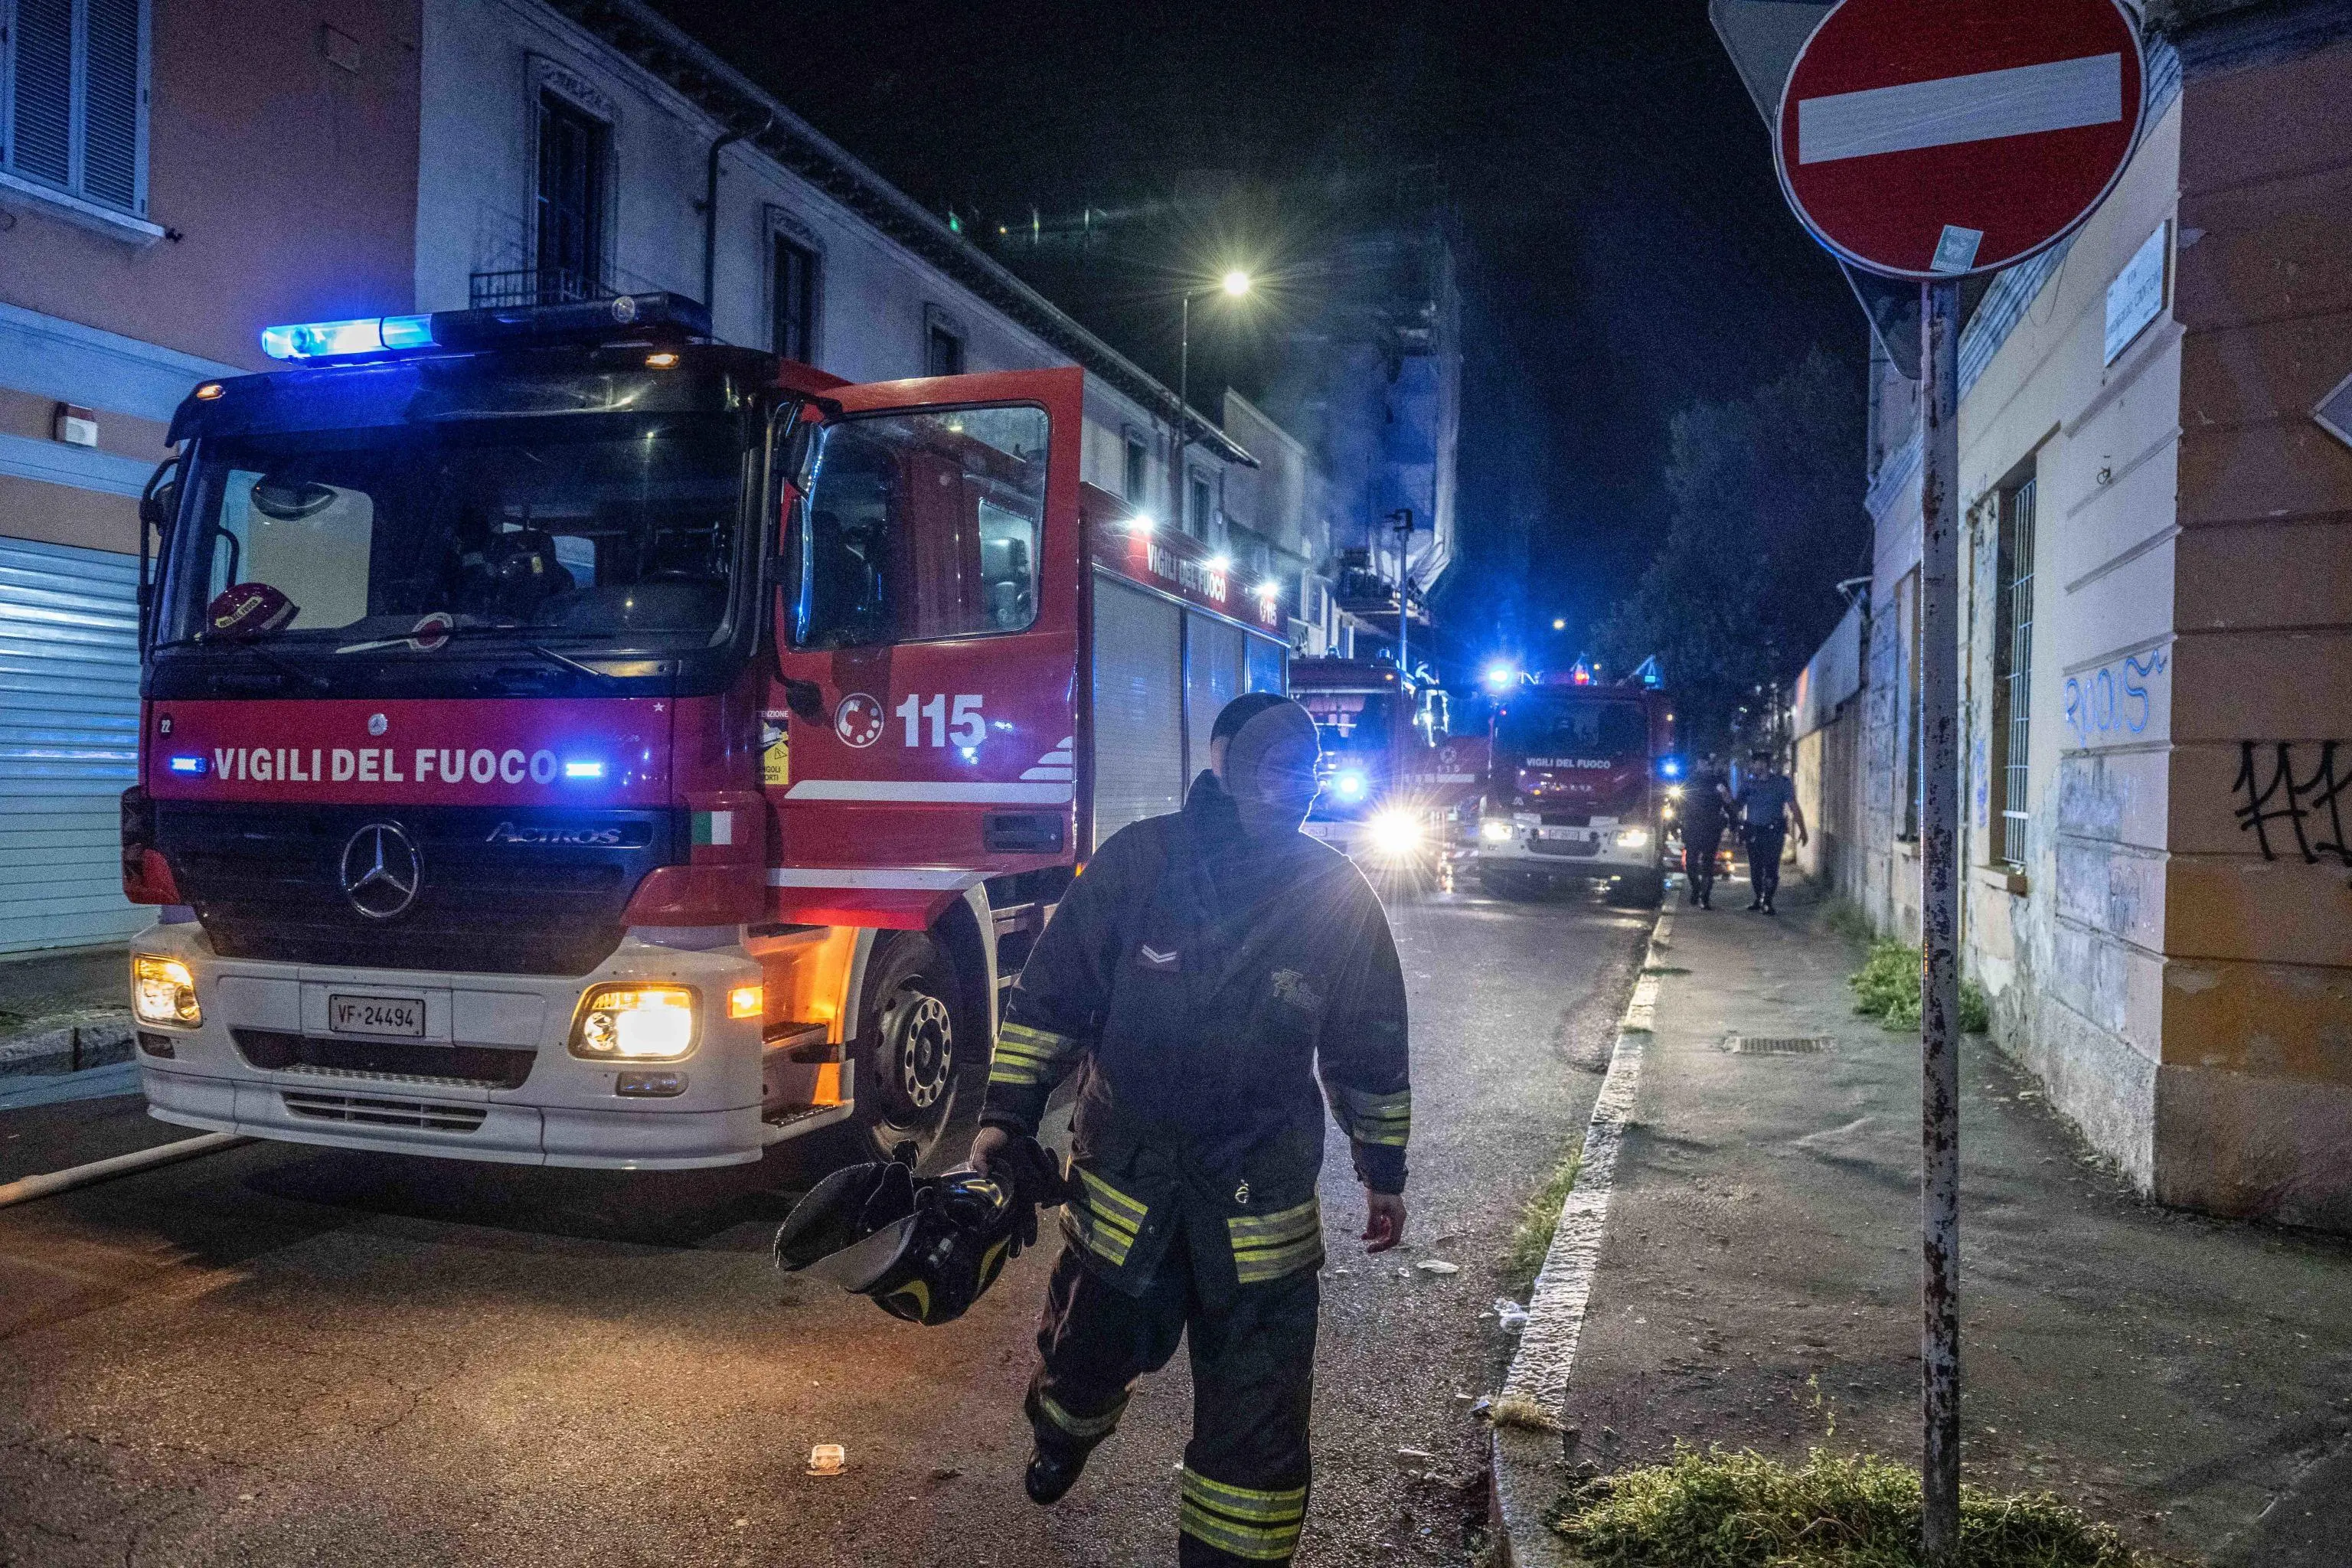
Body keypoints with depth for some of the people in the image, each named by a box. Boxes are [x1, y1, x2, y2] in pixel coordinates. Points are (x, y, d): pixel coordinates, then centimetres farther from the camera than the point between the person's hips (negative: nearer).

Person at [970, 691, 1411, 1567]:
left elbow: (1370, 1053, 8)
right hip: (1123, 1177, 0)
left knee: (1258, 1424, 1)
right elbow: (1050, 995, -2)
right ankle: (1062, 1437, 58)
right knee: (1089, 1353, 22)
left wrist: (1384, 1170, 13)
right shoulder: (1138, 861, -8)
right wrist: (1005, 1116, -6)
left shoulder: (1338, 899, -4)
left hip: (1263, 1202, 0)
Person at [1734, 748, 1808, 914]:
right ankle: (1759, 898, 23)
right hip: (1753, 831, 4)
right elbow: (1738, 806, 12)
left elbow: (1794, 807, -2)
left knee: (1771, 867, -9)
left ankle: (1767, 902, -3)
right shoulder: (1748, 784, 10)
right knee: (1755, 868, 8)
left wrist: (1802, 829, -8)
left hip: (1774, 832, -4)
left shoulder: (1781, 783, -1)